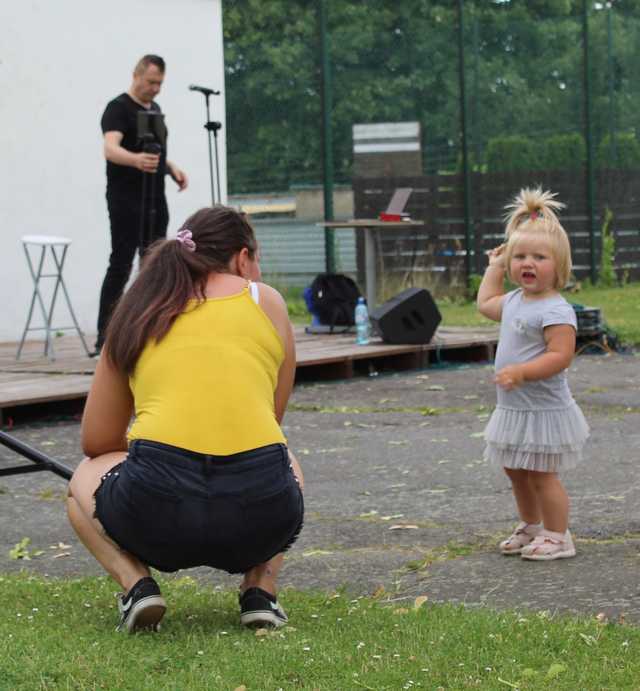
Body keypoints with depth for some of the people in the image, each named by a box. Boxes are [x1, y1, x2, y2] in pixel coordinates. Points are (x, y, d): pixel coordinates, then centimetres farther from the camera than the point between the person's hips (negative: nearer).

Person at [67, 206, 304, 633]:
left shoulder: (138, 313, 19)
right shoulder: (267, 301, 17)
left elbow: (97, 443, 23)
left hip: (157, 514, 0)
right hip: (261, 516, 1)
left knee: (85, 480, 34)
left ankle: (136, 583, 8)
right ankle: (260, 589, 15)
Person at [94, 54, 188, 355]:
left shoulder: (155, 109, 16)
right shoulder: (118, 108, -10)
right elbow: (111, 149, -26)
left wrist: (171, 168, 10)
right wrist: (136, 159, -46)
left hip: (154, 200, 8)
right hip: (126, 201, -8)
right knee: (120, 266, -10)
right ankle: (105, 336, -9)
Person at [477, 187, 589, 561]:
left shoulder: (555, 311, -20)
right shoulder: (514, 301, 9)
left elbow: (560, 356, -28)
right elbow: (486, 303, 31)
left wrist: (521, 372, -35)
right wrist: (494, 267, 29)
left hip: (542, 409, -9)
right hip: (513, 408, 9)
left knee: (542, 475, -2)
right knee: (517, 473, 19)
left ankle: (558, 536, 10)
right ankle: (531, 527, 34)